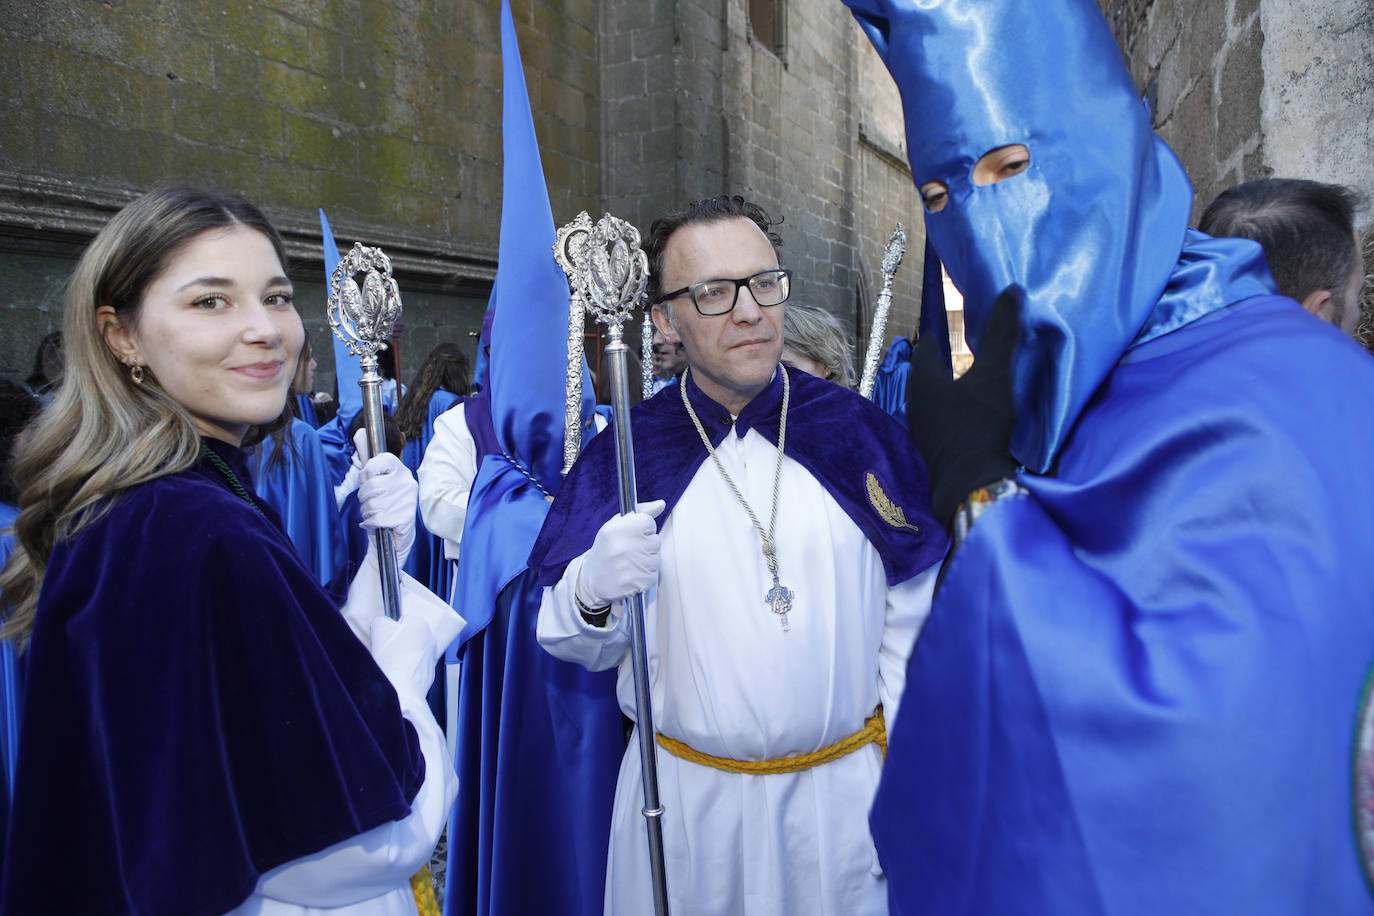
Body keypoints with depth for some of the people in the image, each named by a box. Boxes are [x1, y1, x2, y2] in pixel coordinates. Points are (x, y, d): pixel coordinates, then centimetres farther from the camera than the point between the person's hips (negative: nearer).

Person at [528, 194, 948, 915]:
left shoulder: (860, 431, -5)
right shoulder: (623, 453, -7)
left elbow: (911, 630, -1)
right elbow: (578, 646, -1)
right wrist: (593, 589, -23)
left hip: (844, 797, 1)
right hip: (683, 800, 0)